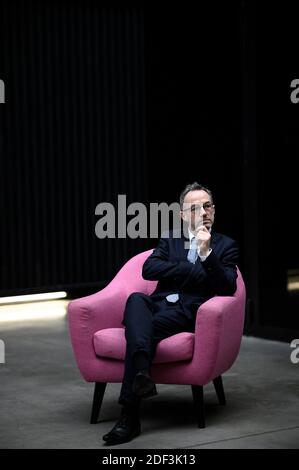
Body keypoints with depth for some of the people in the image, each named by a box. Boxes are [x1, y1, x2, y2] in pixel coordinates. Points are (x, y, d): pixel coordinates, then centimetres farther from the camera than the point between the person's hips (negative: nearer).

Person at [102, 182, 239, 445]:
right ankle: (142, 372, -58)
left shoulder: (226, 246, 15)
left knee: (148, 327, -34)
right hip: (160, 303, 3)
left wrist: (207, 254, -15)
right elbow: (149, 269, 4)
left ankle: (130, 417, -42)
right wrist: (195, 270, -2)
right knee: (136, 298, -35)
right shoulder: (170, 239, 23)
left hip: (190, 312, -3)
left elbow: (228, 288, -1)